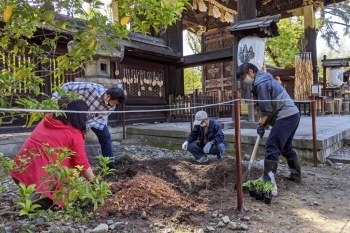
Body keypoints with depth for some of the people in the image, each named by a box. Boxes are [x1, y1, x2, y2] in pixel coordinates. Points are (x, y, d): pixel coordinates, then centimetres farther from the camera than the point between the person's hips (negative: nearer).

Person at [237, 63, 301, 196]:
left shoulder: (260, 83, -14)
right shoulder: (264, 79, 18)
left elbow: (266, 109, -15)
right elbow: (267, 106, 18)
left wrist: (261, 125, -5)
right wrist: (263, 122, 12)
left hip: (285, 117, -11)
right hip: (293, 115, 11)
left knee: (272, 148, -13)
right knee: (286, 147, 23)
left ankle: (268, 184, -14)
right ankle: (296, 174, 37)